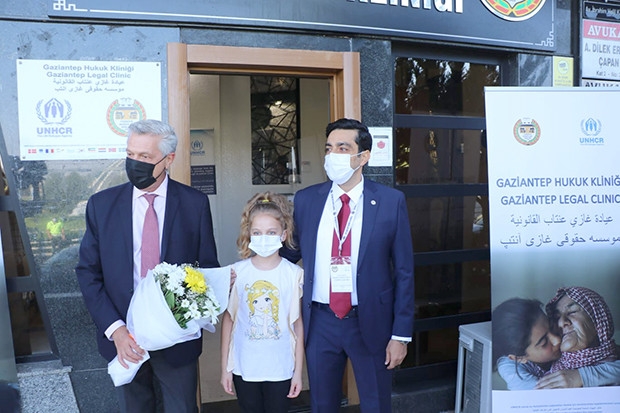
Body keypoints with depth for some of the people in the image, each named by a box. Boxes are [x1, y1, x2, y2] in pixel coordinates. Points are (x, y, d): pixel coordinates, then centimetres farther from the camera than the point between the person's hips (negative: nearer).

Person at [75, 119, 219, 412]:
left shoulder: (195, 204, -7)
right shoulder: (101, 204, -4)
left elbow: (208, 266, -2)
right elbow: (88, 272, -2)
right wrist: (114, 329, -13)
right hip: (123, 337, 1)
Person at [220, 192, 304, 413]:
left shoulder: (294, 274, -8)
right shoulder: (236, 272, -6)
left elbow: (298, 324, -3)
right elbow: (228, 320, 1)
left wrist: (298, 371, -1)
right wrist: (225, 368, 4)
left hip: (281, 369, -1)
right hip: (244, 368, 1)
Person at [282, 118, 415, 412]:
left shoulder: (391, 201, -7)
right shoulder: (305, 199, 0)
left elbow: (404, 271, -4)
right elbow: (289, 253, 9)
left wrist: (401, 334, -5)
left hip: (371, 322, -2)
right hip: (320, 322, 2)